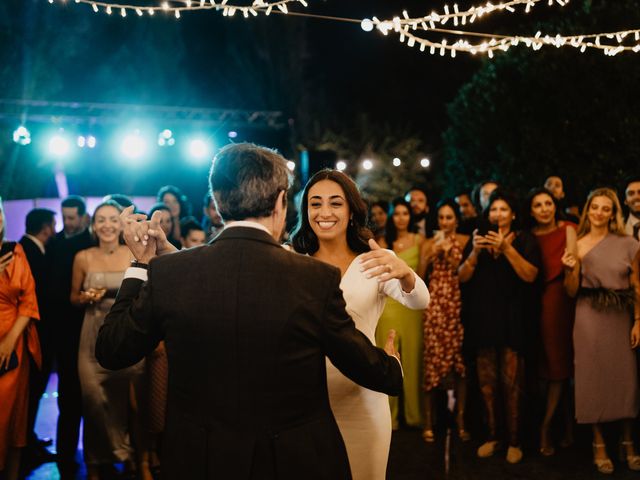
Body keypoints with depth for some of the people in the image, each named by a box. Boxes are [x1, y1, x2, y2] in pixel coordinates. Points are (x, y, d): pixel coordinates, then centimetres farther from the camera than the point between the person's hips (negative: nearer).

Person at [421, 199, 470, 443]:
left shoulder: (465, 241, 7)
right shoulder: (429, 244, 13)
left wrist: (449, 251, -8)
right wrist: (434, 252, -4)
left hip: (458, 306, -1)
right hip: (435, 306, 1)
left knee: (460, 362, -1)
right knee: (432, 361, -5)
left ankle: (460, 420, 8)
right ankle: (428, 421, 2)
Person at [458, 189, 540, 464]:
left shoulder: (524, 240, 4)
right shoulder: (478, 239, 14)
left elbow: (530, 276, -10)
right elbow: (462, 278, 6)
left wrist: (507, 249, -17)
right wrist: (475, 252, -10)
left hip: (512, 319, -3)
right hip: (482, 317, 3)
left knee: (511, 382, -6)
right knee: (487, 382, 6)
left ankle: (514, 440, 3)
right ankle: (492, 436, 16)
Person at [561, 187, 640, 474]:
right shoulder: (577, 245, 2)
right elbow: (572, 292, 3)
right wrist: (571, 268, -15)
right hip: (590, 317, 0)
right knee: (594, 376, 4)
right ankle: (599, 444, 15)